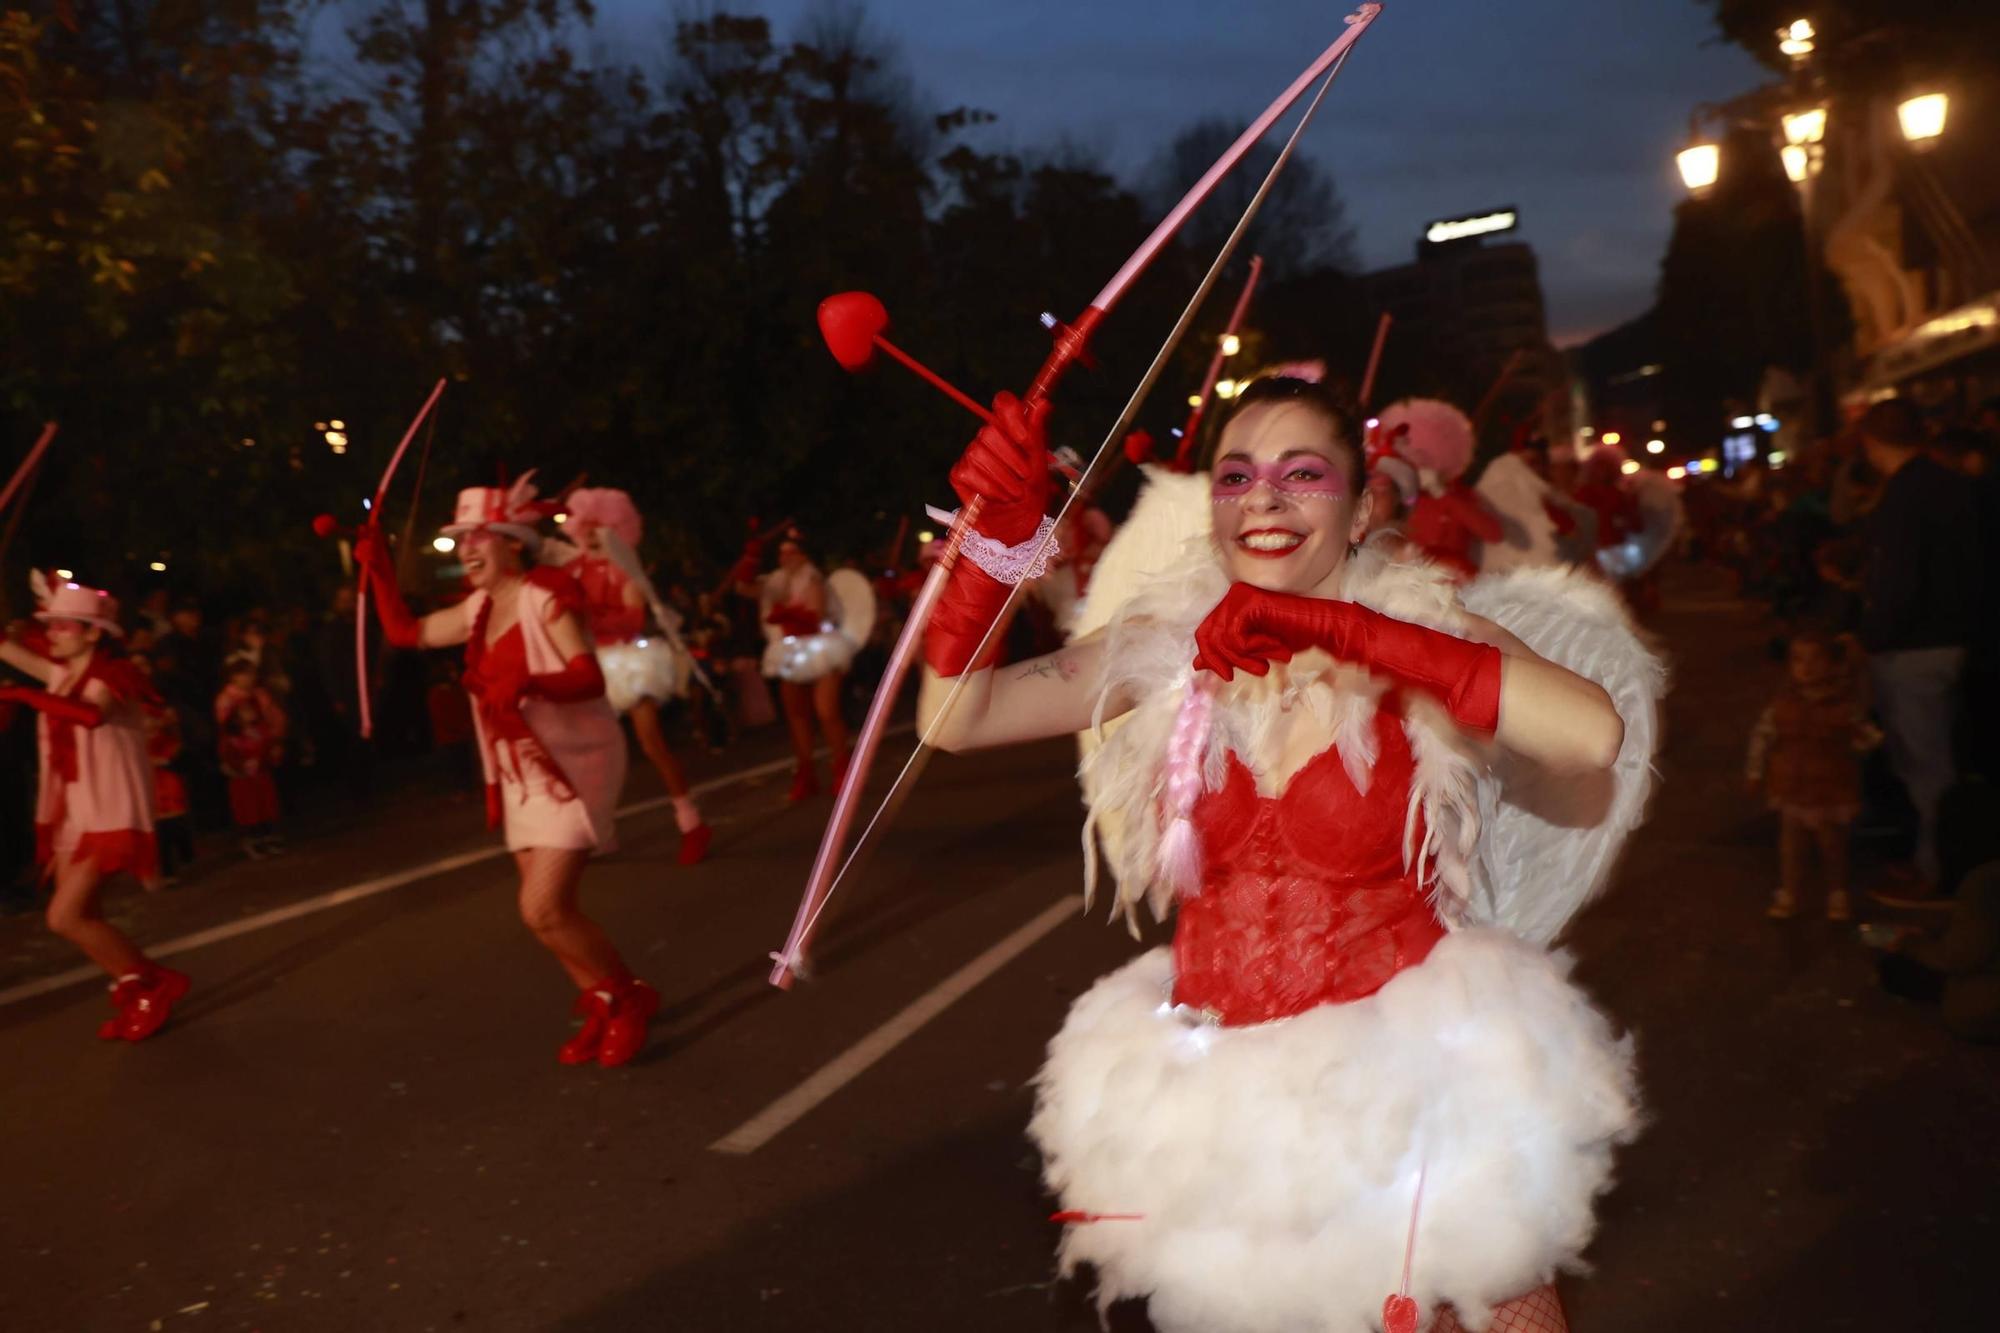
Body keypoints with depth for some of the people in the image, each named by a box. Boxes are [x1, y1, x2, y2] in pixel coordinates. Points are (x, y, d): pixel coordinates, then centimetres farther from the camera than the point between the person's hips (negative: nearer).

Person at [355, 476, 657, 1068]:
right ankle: (601, 1005, 26)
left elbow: (590, 678, -26)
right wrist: (377, 568, 7)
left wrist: (528, 683, -43)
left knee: (544, 910, -14)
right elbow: (404, 632, 17)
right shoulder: (478, 610, 8)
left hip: (573, 764, -8)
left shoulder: (546, 596, -15)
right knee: (546, 909, 10)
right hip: (524, 771, 8)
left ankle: (631, 997, 5)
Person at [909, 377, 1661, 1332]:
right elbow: (953, 719, -7)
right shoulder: (1165, 646, -4)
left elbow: (1593, 734, -31)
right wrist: (993, 545, -21)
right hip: (1220, 1087, 3)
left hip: (1411, 1071, -2)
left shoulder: (1422, 641, -12)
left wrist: (1333, 628, -33)